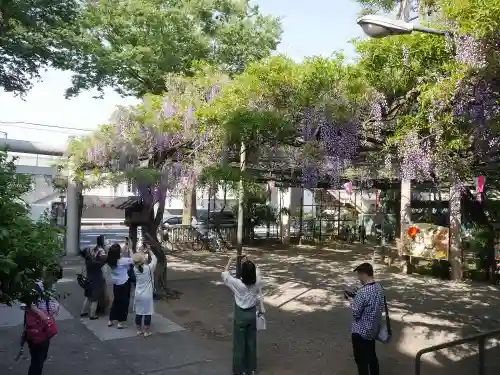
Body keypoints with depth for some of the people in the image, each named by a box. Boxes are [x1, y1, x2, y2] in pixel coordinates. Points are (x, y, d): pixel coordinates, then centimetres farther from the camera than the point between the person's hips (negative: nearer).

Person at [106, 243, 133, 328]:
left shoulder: (110, 261, -6)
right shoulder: (122, 261, -25)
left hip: (115, 284, 6)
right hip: (124, 284, -6)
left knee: (116, 301, 21)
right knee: (124, 302, 8)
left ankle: (111, 320, 29)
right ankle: (121, 322, 14)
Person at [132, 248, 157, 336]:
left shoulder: (135, 269, -6)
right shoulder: (149, 268, -17)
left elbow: (136, 261, 13)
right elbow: (154, 260, -3)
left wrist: (143, 254, 5)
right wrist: (149, 251, 6)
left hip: (138, 295, 4)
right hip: (147, 295, -4)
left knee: (138, 313, 13)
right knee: (147, 313, 6)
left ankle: (139, 330, 25)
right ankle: (146, 331, 14)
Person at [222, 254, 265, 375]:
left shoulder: (237, 283, -24)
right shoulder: (257, 282, -13)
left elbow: (224, 274, -9)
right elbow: (255, 271, 11)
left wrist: (231, 260, -2)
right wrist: (248, 262, 12)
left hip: (241, 315, -4)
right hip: (252, 313, 4)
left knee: (239, 343, 10)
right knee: (251, 342, 18)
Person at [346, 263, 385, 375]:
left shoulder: (362, 292, -29)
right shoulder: (379, 287, -3)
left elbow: (356, 314, -22)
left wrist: (352, 300, -7)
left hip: (361, 331, -8)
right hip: (374, 328, 8)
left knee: (361, 359, 8)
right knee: (372, 355, 24)